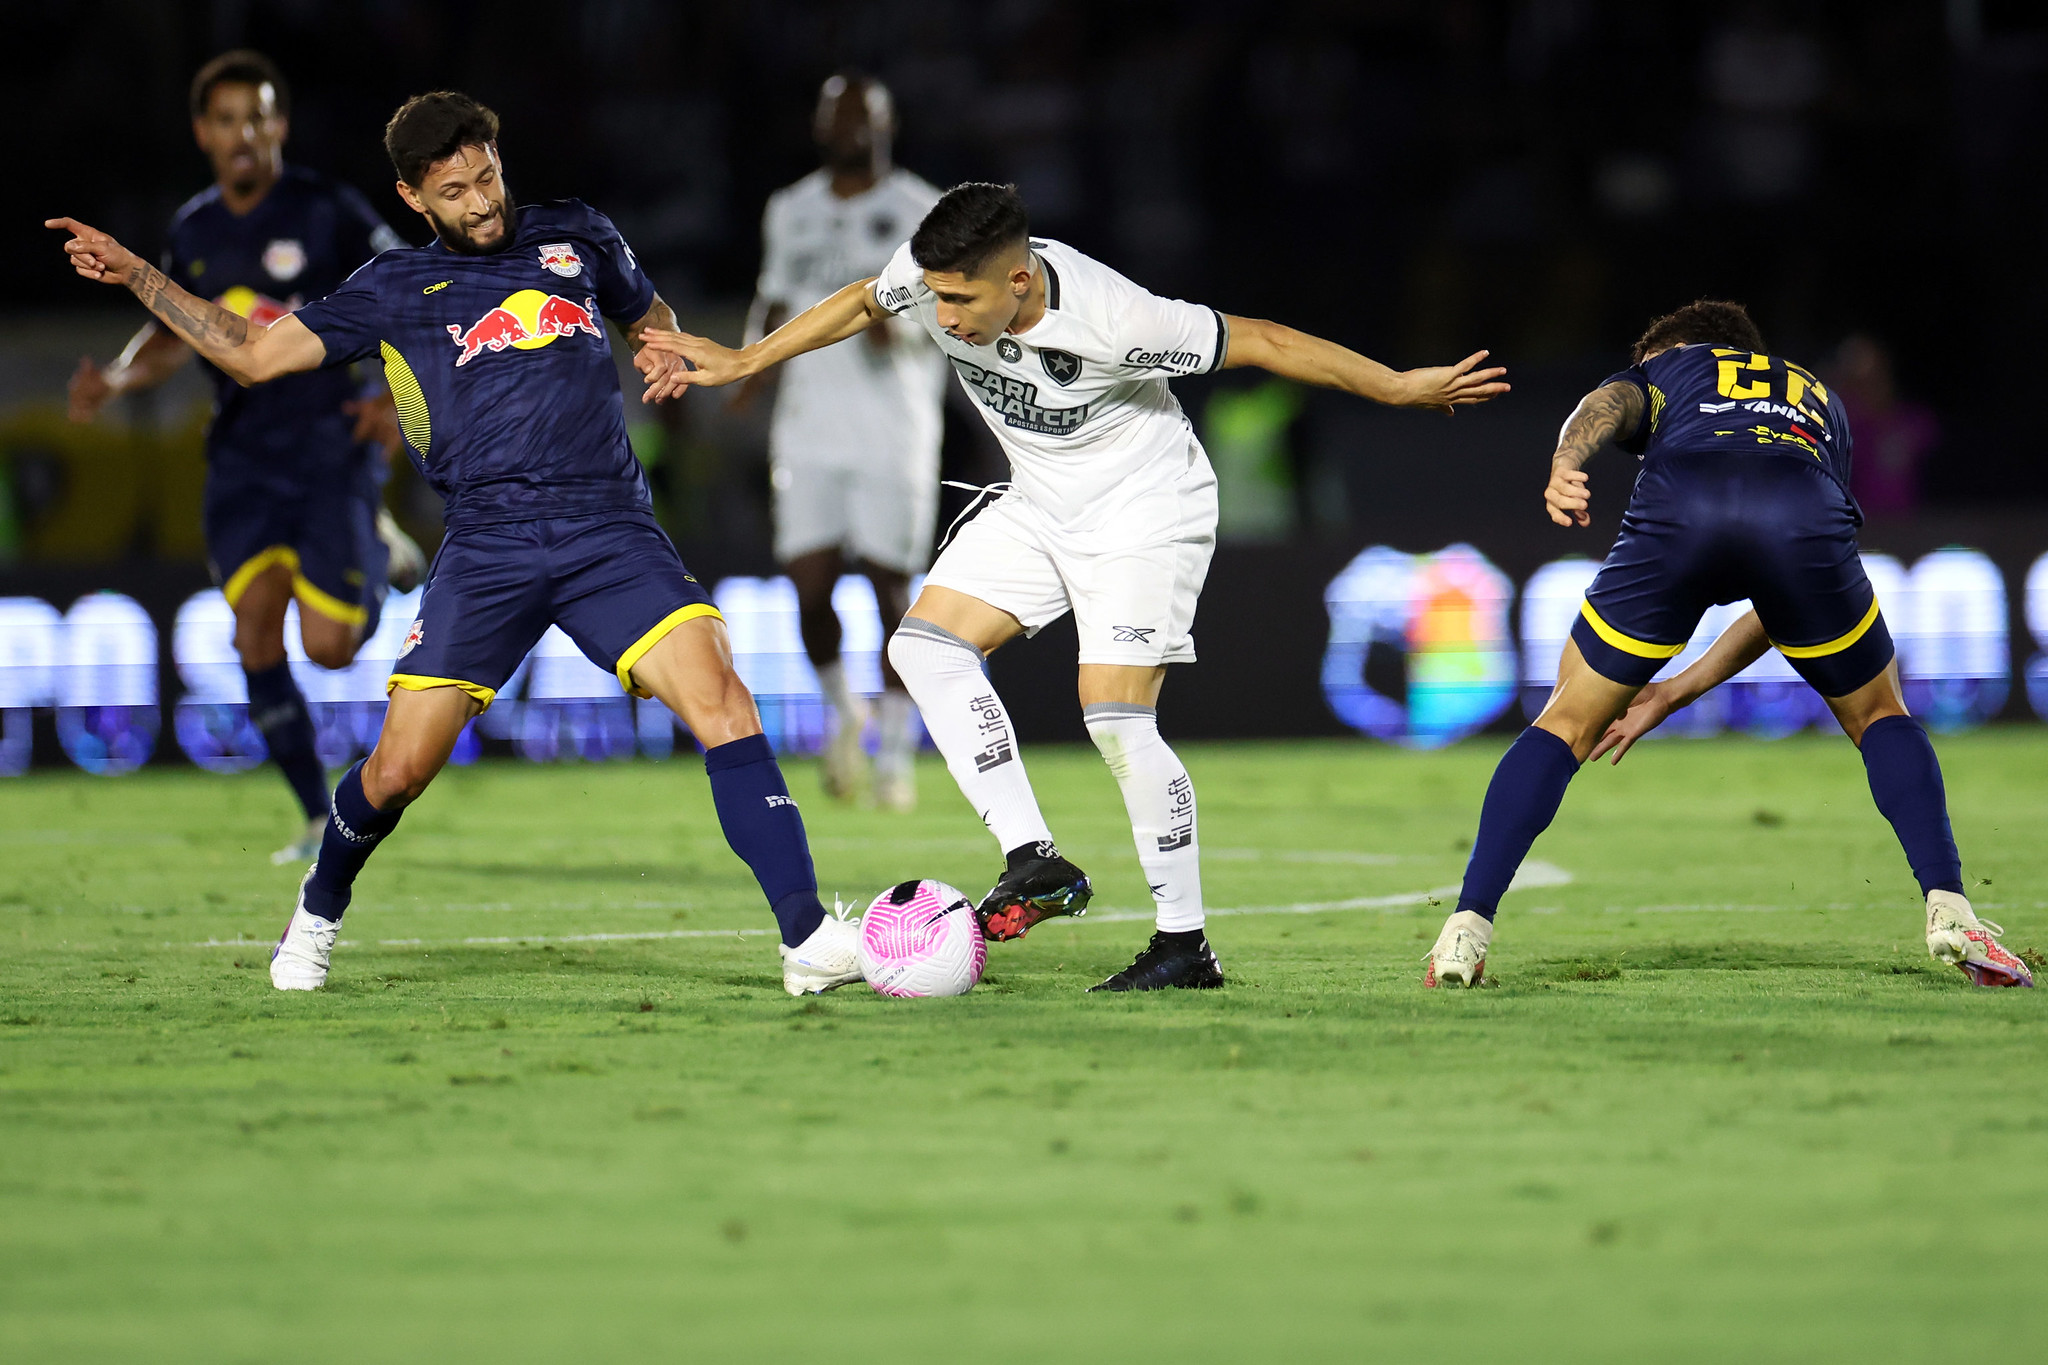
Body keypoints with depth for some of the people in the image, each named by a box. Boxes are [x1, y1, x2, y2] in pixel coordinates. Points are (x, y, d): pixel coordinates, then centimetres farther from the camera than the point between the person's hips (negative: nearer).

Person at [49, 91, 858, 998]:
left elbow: (646, 313, 34)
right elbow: (254, 353, 13)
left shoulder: (575, 237, 16)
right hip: (488, 543, 0)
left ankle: (806, 939, -21)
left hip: (610, 531, 1)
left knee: (721, 703, -21)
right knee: (397, 770, -5)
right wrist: (135, 276, 9)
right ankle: (318, 912, 27)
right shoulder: (393, 291, 12)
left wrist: (658, 349, 10)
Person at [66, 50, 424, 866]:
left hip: (333, 440, -4)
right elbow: (174, 335, 22)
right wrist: (116, 380, 3)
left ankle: (375, 549, 25)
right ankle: (320, 821, 3)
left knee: (329, 646, -10)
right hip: (243, 452, 4)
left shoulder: (329, 213, -7)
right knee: (255, 633, -10)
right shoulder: (194, 231, 9)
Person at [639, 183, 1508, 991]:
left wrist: (1401, 389, -17)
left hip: (1145, 508, -7)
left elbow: (1260, 342, -23)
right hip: (1040, 507, 7)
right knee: (926, 645, -8)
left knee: (1116, 718, -17)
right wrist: (744, 361, 15)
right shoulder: (929, 275, -18)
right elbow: (863, 303, 8)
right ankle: (1034, 863, -9)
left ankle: (1185, 944, -5)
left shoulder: (1110, 320, -34)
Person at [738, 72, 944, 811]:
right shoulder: (791, 211, 13)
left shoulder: (918, 210, -1)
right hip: (809, 429, 3)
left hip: (894, 432, -3)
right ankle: (842, 711, 21)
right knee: (811, 589, -6)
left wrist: (907, 327, -23)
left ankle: (895, 751, 9)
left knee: (890, 590, -3)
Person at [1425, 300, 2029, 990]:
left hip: (1673, 512, -2)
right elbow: (1788, 607, 41)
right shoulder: (1821, 398, 46)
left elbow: (1608, 403, 9)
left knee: (1566, 725, 16)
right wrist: (1671, 696, 44)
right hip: (1808, 514, 2)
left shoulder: (1662, 371, 38)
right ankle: (1948, 910, 8)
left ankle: (1466, 931, 7)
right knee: (1881, 718, 26)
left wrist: (1564, 464, -13)